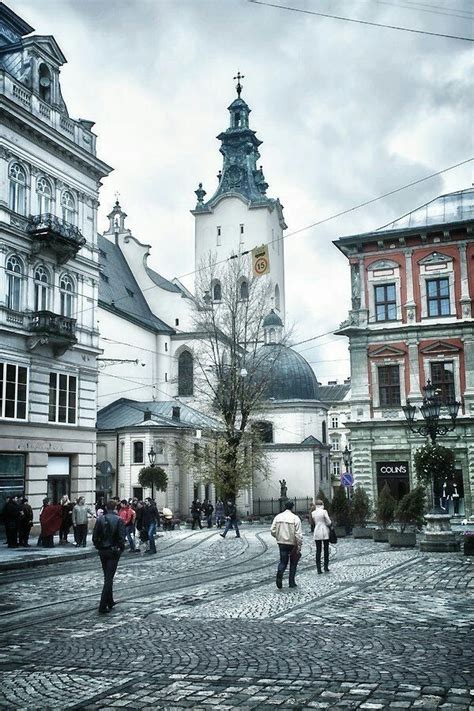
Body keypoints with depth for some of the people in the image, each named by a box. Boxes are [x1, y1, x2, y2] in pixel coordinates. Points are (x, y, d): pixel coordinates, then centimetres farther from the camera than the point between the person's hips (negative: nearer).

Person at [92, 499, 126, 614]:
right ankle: (103, 607, -7)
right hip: (114, 551, -4)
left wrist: (99, 547, 12)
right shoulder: (119, 520, -11)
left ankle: (110, 602, 27)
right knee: (109, 578, -2)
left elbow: (95, 537, -1)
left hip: (102, 551, 4)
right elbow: (121, 537, -13)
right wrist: (121, 548, 2)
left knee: (107, 577, 19)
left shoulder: (100, 519, -2)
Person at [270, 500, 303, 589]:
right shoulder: (295, 518, -11)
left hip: (281, 543, 2)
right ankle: (291, 582, 16)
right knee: (293, 563, 14)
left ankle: (279, 574, -19)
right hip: (292, 544, -2)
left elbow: (272, 531, 0)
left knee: (283, 561, 10)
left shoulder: (278, 517, 0)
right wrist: (299, 546, -11)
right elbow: (298, 534, -16)